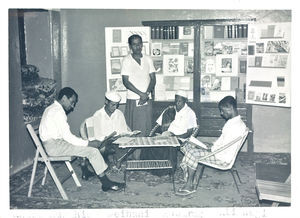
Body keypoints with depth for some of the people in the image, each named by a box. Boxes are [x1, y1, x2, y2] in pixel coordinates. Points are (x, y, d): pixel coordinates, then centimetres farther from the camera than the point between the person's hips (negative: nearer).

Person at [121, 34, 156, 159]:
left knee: (146, 129, 5)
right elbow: (126, 81, -8)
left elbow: (153, 79, 7)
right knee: (133, 130, -2)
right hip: (133, 100, -3)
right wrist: (141, 93, -15)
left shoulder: (148, 59, 10)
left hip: (147, 100, 4)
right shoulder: (127, 60, -1)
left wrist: (148, 92, -11)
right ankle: (134, 157, 4)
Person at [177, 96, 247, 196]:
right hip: (217, 150, 11)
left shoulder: (237, 125, -23)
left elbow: (224, 147, -24)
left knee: (192, 153, -20)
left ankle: (189, 186, -8)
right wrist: (211, 147, 7)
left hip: (222, 157, -11)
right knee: (187, 146, 4)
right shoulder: (232, 121, 10)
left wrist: (211, 150, -12)